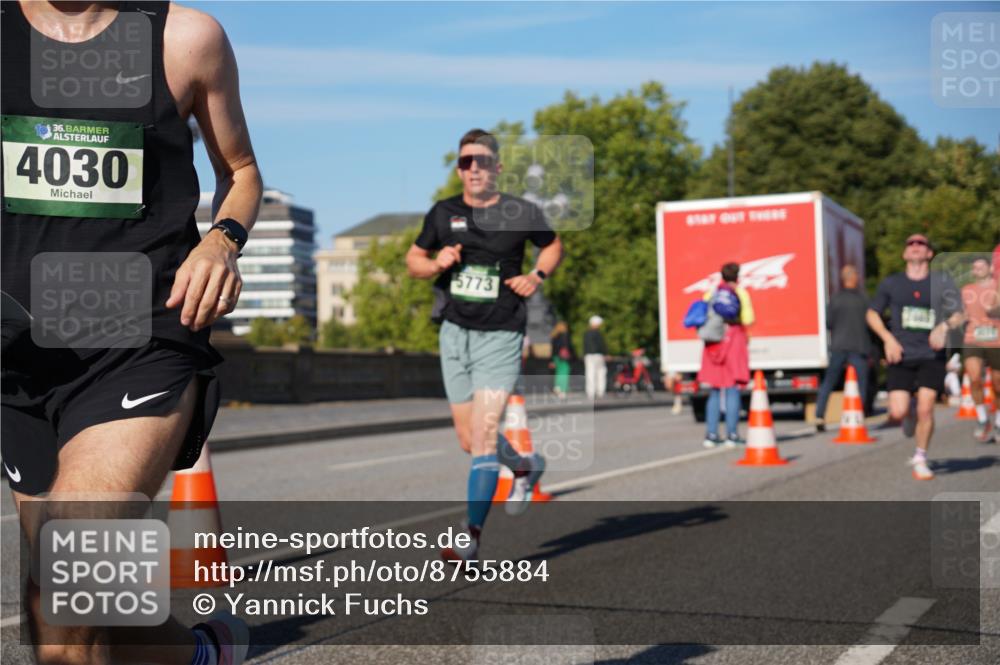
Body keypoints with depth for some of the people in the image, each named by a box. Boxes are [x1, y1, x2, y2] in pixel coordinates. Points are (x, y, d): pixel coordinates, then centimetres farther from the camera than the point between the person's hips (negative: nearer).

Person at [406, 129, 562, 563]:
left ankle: (471, 538, -9)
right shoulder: (443, 214, 4)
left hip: (500, 336, -4)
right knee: (469, 441, 10)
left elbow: (553, 246, 17)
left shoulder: (521, 214, -2)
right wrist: (436, 264, -7)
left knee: (483, 436, -14)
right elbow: (413, 261, 15)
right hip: (454, 332, 4)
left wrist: (537, 275, -2)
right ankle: (526, 465, 42)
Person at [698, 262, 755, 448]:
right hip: (734, 341, -4)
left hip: (713, 345, 4)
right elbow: (748, 320, -9)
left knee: (715, 391, 9)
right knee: (733, 389, -3)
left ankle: (711, 434, 5)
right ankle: (732, 435, -6)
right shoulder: (740, 293, -2)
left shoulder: (710, 294, 11)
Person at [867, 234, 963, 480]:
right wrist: (888, 338, -1)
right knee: (898, 412, -10)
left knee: (925, 408, -10)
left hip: (932, 356, -1)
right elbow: (872, 313, 14)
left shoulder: (942, 282, 4)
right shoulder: (891, 283, 6)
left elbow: (958, 315, 5)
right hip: (901, 356, 1)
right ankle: (909, 412, 28)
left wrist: (944, 327, -17)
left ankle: (920, 459, 10)